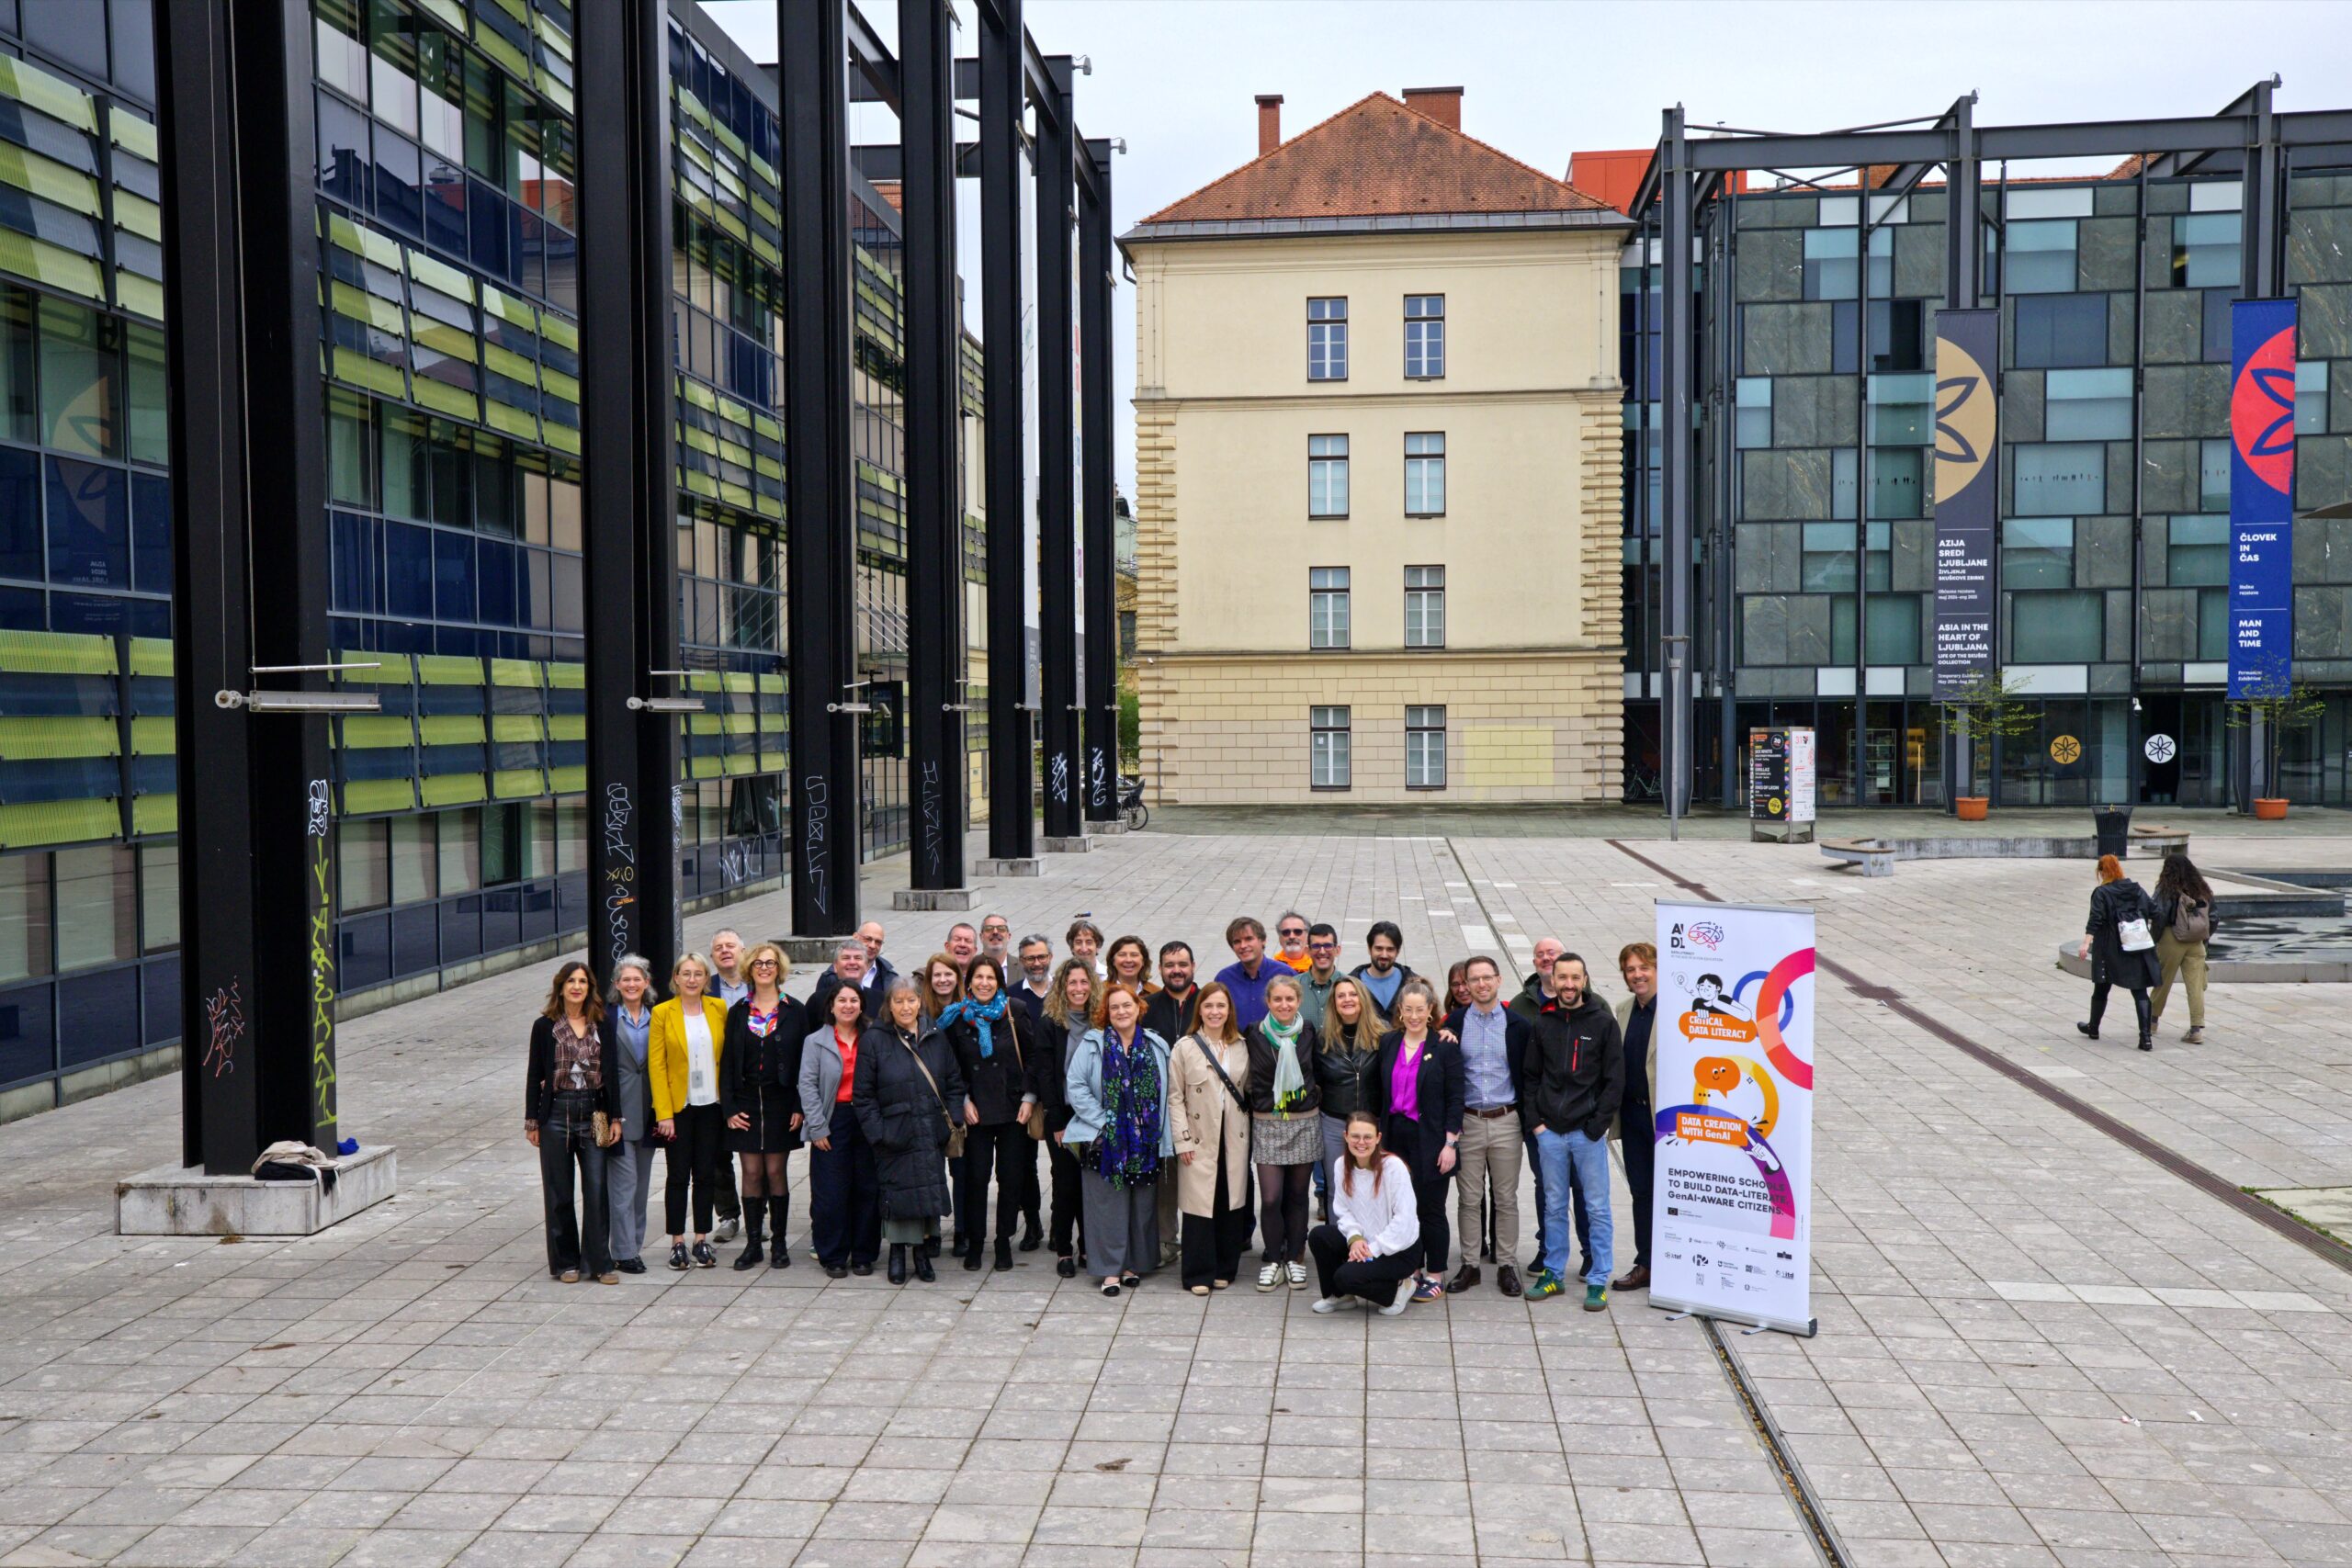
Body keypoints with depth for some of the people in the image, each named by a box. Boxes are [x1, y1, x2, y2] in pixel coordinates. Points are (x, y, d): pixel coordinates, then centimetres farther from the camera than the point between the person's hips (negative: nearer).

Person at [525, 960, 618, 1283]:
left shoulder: (601, 1026, 6)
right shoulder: (545, 1026, 2)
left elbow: (611, 1072, 7)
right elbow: (534, 1075, 4)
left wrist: (614, 1117, 2)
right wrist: (532, 1121, 1)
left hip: (594, 1114, 1)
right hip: (557, 1114, -1)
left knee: (597, 1191, -3)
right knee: (559, 1193, 5)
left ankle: (599, 1263, 4)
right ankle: (565, 1262, 15)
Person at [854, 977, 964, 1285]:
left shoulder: (937, 1039, 8)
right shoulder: (873, 1040, -3)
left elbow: (954, 1085, 13)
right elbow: (862, 1095, -4)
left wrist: (951, 1122, 1)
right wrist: (878, 1133, -10)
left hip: (932, 1136, 3)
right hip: (894, 1139, -3)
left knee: (930, 1192, 4)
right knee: (898, 1192, -1)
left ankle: (922, 1251, 19)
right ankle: (897, 1253, 15)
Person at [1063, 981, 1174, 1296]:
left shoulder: (1156, 1046, 6)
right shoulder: (1092, 1044, -2)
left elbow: (1165, 1093, 7)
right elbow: (1076, 1087, -7)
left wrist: (1165, 1137, 0)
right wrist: (1103, 1121, -12)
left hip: (1144, 1143, 3)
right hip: (1105, 1140, -3)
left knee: (1141, 1204, 8)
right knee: (1108, 1205, -2)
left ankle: (1133, 1264, 21)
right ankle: (1110, 1269, 6)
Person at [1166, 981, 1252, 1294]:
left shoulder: (1241, 1047, 8)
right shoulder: (1184, 1048, -3)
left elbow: (1248, 1089, 15)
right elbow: (1175, 1097, -3)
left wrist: (1248, 1127, 6)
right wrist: (1182, 1139, -8)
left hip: (1234, 1138, 3)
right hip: (1199, 1138, -3)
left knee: (1231, 1201, 5)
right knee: (1200, 1204, -5)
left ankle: (1225, 1269, 17)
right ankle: (1199, 1274, 2)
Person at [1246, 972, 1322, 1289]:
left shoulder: (1309, 1033, 2)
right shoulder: (1255, 1034, -2)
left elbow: (1319, 1073, 12)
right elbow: (1250, 1079, 6)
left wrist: (1314, 1094, 0)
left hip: (1304, 1123, 1)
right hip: (1267, 1124, -1)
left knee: (1297, 1196, 7)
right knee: (1270, 1198, -7)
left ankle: (1295, 1260, 20)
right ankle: (1272, 1260, 10)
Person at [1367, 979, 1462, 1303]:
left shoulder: (1445, 1047, -5)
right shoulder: (1387, 1043, 7)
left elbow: (1454, 1099, -5)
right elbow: (1377, 1093, 12)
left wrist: (1450, 1143, -10)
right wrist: (1378, 1132, 8)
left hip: (1429, 1140, -4)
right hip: (1395, 1137, 4)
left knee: (1431, 1209, 2)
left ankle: (1435, 1276, 14)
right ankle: (1412, 1271, 19)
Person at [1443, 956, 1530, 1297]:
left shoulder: (1518, 1025, 1)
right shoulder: (1453, 1023, 2)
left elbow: (1528, 1075, 5)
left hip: (1506, 1121, 0)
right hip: (1468, 1121, 0)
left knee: (1506, 1198, 5)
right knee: (1469, 1199, 5)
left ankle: (1506, 1265, 15)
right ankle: (1469, 1264, 14)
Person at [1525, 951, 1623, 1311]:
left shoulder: (1603, 1021, -2)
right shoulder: (1542, 1022, 6)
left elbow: (1615, 1079, -3)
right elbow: (1531, 1076, 11)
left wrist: (1598, 1125, -9)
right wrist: (1535, 1120, 1)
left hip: (1588, 1131, -3)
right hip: (1550, 1132, 3)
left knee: (1596, 1208, 2)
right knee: (1555, 1206, 11)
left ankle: (1598, 1281, 9)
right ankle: (1553, 1274, 20)